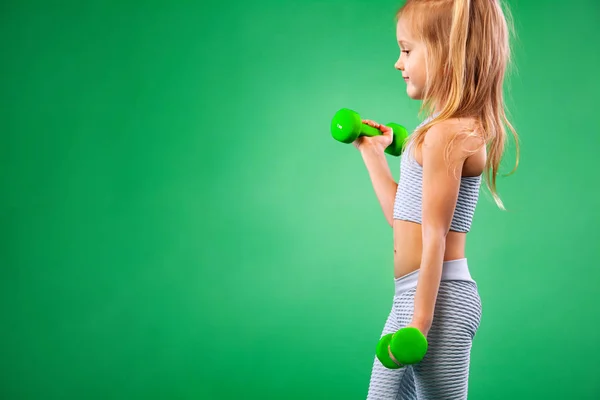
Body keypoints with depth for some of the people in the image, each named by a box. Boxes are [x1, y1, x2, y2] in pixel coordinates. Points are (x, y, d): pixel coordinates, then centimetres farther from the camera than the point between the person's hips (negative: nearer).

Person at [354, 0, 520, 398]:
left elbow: (434, 236, -19)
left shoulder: (446, 133, -16)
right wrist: (373, 153, 26)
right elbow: (401, 214, 18)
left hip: (438, 296, -10)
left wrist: (420, 320, -20)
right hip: (412, 295, 10)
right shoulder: (460, 128, 13)